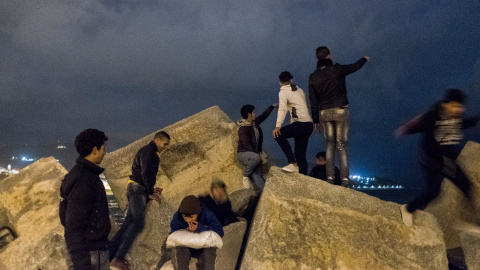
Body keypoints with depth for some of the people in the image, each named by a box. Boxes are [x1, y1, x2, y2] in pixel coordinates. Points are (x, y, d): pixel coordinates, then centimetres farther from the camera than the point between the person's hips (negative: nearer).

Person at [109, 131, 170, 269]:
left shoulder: (152, 153, 21)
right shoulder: (148, 150, -10)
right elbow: (145, 173, -17)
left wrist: (151, 189, 17)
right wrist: (150, 193, -13)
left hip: (139, 190, 10)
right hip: (137, 189, -10)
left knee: (129, 223, 6)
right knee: (138, 223, -15)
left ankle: (110, 254, 9)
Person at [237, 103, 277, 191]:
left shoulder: (254, 123, 7)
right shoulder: (243, 129, -17)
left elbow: (263, 116, 25)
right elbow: (246, 145, -21)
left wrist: (272, 106, 31)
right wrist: (257, 154, -23)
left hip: (254, 153, 7)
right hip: (243, 154, -7)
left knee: (258, 175, -11)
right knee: (256, 158, -38)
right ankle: (246, 176, -17)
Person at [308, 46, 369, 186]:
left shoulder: (313, 77, 3)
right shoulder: (337, 69, -4)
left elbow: (313, 101, 5)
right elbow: (355, 66, 16)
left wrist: (315, 120, 11)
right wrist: (364, 59, 38)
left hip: (324, 113, 2)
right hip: (340, 111, -2)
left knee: (330, 144, 11)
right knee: (341, 145, 3)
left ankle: (330, 177, 4)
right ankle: (345, 178, 0)